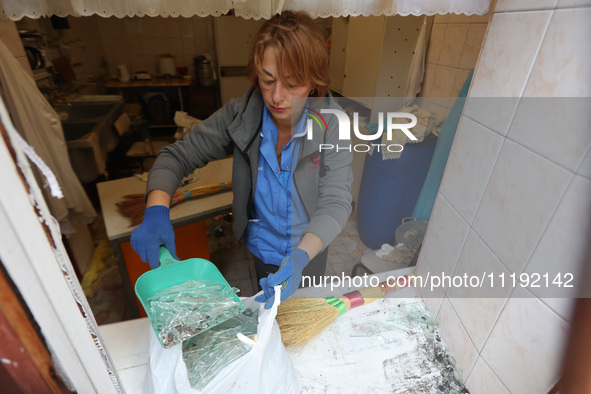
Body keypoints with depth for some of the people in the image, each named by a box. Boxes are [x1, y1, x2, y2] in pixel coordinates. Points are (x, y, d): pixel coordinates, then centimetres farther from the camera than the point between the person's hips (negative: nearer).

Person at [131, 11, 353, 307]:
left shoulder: (332, 124, -22)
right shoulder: (240, 116, -17)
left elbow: (335, 202, -25)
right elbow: (176, 156, -12)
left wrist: (300, 256, -42)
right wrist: (156, 213, -29)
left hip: (309, 253, 0)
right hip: (256, 253, 1)